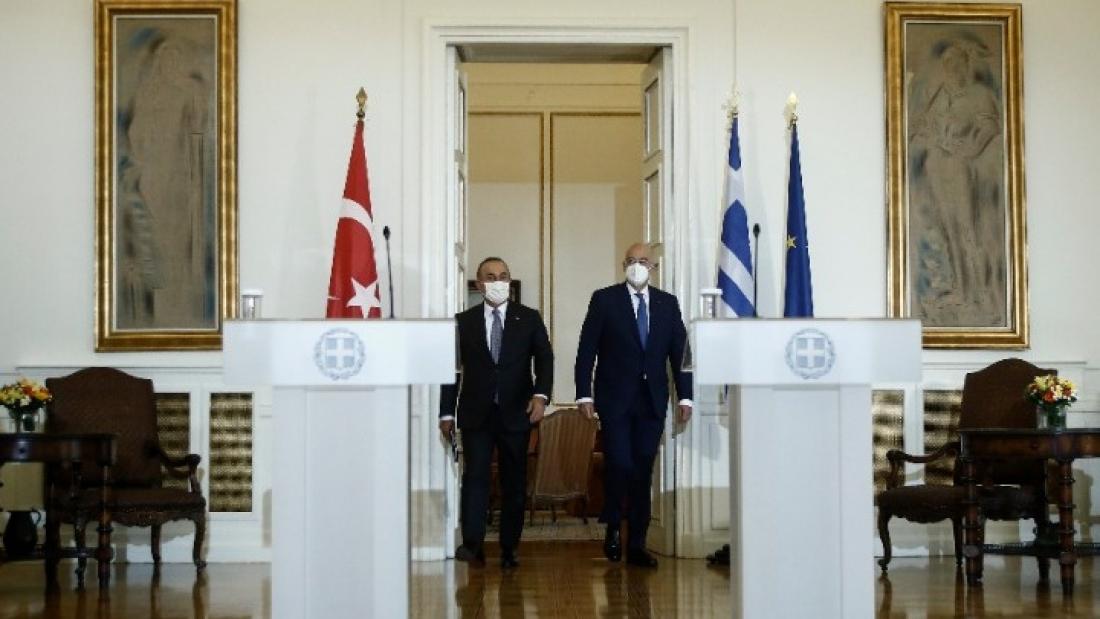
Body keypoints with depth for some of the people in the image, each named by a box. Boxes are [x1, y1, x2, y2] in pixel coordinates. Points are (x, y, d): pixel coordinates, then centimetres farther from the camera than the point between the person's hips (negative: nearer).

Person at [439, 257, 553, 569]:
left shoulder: (529, 319, 6)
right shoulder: (464, 321, 7)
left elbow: (544, 359, -2)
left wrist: (541, 395, -19)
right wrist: (446, 413, 4)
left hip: (516, 413, 1)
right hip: (476, 414, -1)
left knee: (514, 483, 5)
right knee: (475, 477, -11)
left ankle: (509, 550, 12)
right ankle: (472, 544, -15)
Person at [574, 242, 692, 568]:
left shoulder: (668, 303, 9)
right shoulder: (605, 299, 1)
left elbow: (679, 351, 9)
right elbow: (586, 349, -1)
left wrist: (685, 396, 3)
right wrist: (584, 394, -8)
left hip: (652, 400, 3)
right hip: (615, 398, -2)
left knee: (643, 470, 3)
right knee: (619, 464, -10)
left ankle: (637, 544, 10)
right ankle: (613, 528, 15)